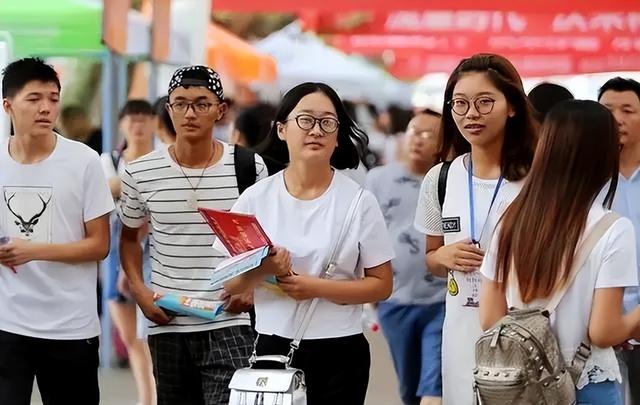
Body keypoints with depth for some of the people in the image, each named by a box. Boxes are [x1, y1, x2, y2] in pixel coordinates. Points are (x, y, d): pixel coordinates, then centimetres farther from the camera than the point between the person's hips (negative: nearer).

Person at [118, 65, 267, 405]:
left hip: (229, 324, -2)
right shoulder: (140, 173, 0)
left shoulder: (249, 167, -2)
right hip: (166, 324, 2)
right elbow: (129, 237, 16)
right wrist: (139, 290, 0)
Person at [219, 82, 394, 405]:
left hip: (339, 354, -1)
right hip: (273, 347, 1)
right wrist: (260, 271, -17)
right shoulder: (256, 199, 1)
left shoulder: (359, 202, -3)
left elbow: (381, 285, -3)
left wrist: (318, 287, -15)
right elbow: (229, 283, 4)